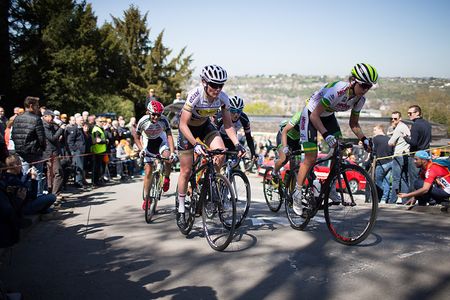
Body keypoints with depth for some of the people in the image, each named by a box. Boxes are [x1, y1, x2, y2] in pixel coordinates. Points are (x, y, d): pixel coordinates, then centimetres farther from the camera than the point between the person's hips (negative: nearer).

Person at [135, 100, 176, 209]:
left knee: (168, 158, -32)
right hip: (148, 143, 0)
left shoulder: (163, 120, -27)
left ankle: (167, 178, -2)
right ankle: (146, 198, 7)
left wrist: (172, 152, -37)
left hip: (161, 140, 0)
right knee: (148, 171, -5)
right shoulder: (143, 121, -26)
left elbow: (169, 135, -26)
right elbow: (137, 138, -12)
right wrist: (141, 150, -26)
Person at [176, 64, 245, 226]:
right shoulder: (195, 95, -34)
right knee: (186, 171, -2)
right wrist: (195, 144, -45)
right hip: (188, 127, -3)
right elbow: (183, 124, -32)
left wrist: (237, 144, -27)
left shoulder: (223, 98, -22)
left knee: (221, 153, -23)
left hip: (205, 125, 4)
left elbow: (228, 125, -14)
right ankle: (181, 210, 15)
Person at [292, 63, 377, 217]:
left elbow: (353, 123, 0)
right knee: (311, 158, -11)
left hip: (328, 115, 7)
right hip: (311, 114, -7)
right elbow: (315, 116, -34)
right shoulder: (337, 90, -35)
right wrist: (326, 135, -46)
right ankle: (297, 193, 2)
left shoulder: (360, 99, -13)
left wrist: (364, 139, -16)